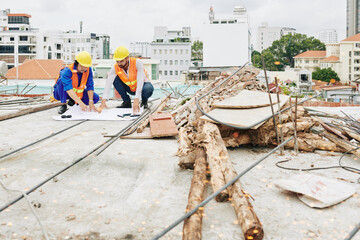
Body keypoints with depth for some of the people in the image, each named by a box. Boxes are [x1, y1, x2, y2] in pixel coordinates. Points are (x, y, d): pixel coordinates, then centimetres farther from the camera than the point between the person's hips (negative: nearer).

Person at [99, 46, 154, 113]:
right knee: (115, 78, -20)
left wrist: (136, 100, -50)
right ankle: (126, 101, -3)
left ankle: (144, 101, -2)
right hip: (130, 88, 4)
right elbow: (108, 84, -29)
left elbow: (140, 82, -39)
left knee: (148, 89, -38)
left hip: (142, 85, -4)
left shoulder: (137, 63, -30)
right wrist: (103, 101, -43)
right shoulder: (115, 68, -20)